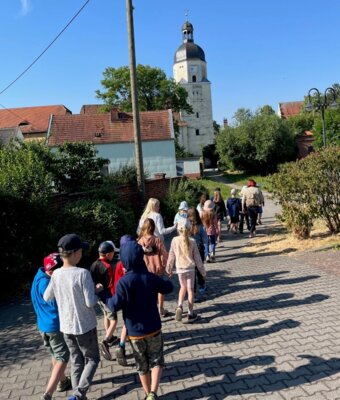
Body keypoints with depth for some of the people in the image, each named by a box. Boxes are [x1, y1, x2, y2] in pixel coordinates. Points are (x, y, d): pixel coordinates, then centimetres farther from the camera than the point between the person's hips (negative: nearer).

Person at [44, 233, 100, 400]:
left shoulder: (56, 274, -6)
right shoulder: (83, 273, -23)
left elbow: (47, 298, 6)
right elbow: (90, 302, -21)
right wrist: (98, 292, -3)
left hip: (66, 326, 5)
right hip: (85, 326, -5)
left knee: (76, 361, 20)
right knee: (92, 359, 15)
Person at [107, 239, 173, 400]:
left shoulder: (123, 282, -19)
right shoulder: (151, 277, -9)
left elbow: (115, 306, -20)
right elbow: (169, 288, 6)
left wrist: (108, 299, 0)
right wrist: (161, 281, 24)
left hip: (135, 332, -1)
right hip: (154, 328, 1)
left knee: (142, 365, 18)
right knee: (157, 361, 15)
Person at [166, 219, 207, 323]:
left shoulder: (175, 240, -8)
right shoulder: (192, 241, -10)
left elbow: (171, 256, 0)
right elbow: (197, 257, -4)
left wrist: (169, 269, 13)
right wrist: (202, 270, 6)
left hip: (180, 268, 1)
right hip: (190, 268, -1)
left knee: (183, 287, 21)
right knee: (190, 289, 9)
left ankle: (180, 306, 0)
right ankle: (190, 314, 13)